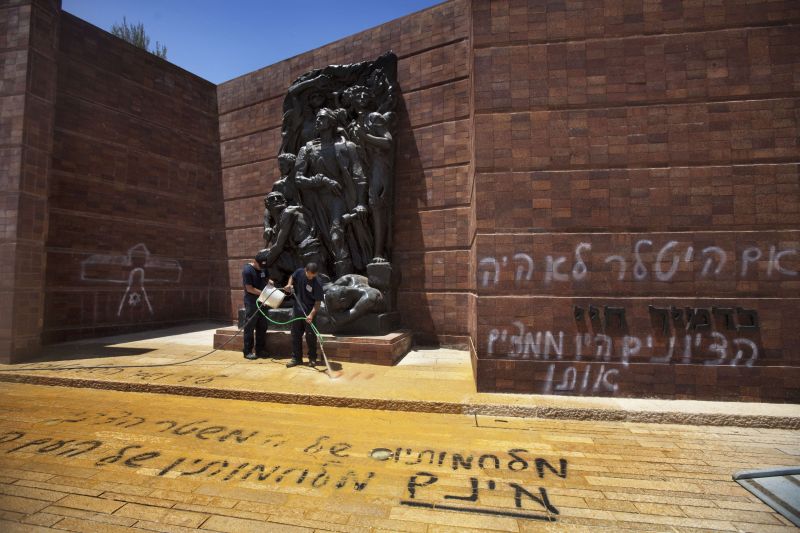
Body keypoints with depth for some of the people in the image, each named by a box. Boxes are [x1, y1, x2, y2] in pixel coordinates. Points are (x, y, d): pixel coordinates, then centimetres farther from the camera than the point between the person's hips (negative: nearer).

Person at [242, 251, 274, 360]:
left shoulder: (263, 268, 6)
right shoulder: (247, 270, -15)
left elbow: (267, 279, 20)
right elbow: (249, 288, -17)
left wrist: (270, 282, -3)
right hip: (251, 303, -7)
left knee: (262, 327, 11)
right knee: (250, 327, -1)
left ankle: (260, 350, 20)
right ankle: (248, 351, 8)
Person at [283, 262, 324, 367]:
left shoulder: (317, 284, -22)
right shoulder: (299, 272, -9)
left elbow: (318, 302, -21)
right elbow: (292, 277, 16)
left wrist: (311, 315, -32)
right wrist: (289, 284, -4)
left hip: (310, 312, -5)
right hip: (298, 310, 5)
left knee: (310, 336, 1)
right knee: (295, 335, 9)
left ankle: (312, 359, 16)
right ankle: (296, 358, 20)